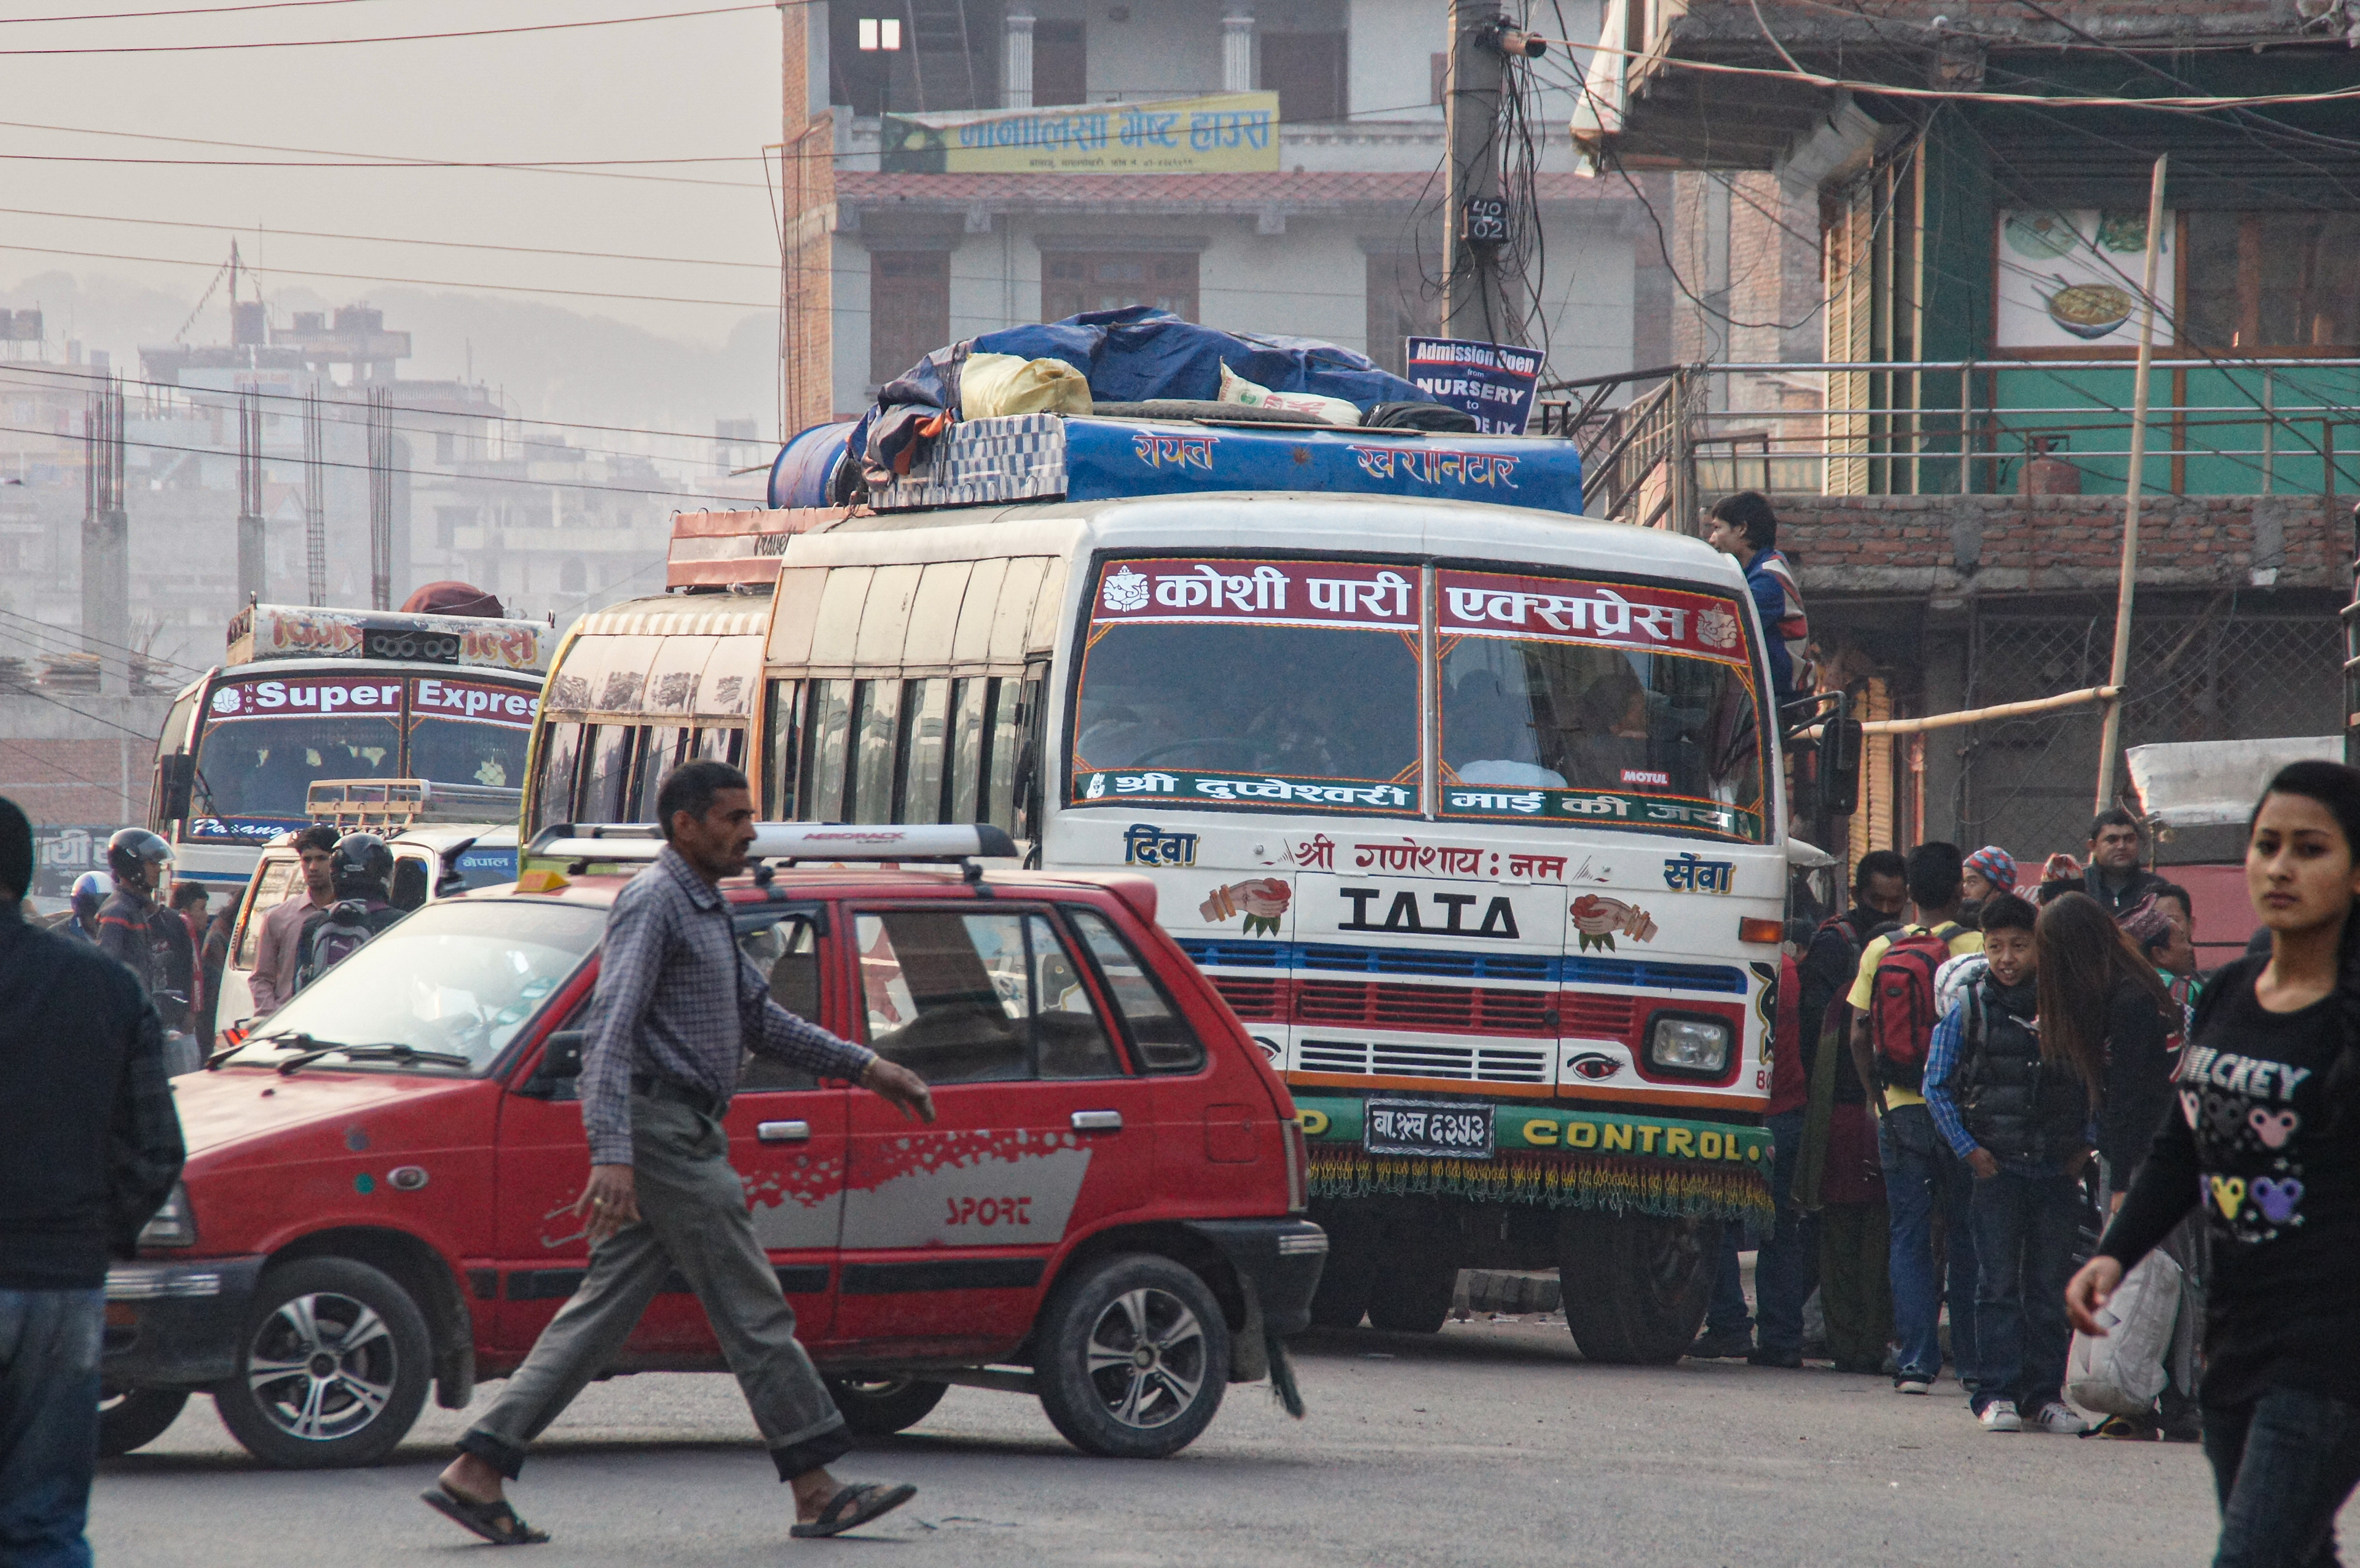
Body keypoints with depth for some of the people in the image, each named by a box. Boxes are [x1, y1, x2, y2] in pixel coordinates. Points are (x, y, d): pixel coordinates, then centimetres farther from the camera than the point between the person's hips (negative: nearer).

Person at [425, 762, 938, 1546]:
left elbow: (763, 1020, 29)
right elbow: (611, 1030, -20)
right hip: (664, 1133, -10)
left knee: (602, 1312, 6)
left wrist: (867, 1067, 23)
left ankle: (477, 1473, 3)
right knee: (753, 1311, -5)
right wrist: (612, 1154, -30)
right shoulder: (654, 901, -11)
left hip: (681, 1138, 10)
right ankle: (818, 1492, 0)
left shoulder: (705, 911, 21)